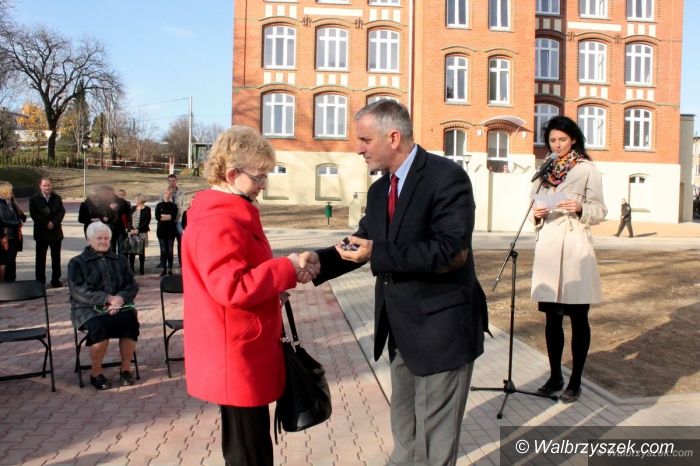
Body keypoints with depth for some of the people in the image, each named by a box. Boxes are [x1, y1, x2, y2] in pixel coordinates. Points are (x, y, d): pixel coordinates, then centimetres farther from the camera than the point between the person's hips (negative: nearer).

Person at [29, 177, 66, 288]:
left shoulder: (57, 198, 6)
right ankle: (40, 281, 9)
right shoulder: (34, 199, -2)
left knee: (56, 258, 6)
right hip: (41, 233, -2)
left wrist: (54, 223, -15)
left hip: (56, 232, 2)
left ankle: (56, 280, 14)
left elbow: (62, 211, -1)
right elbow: (33, 214, -9)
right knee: (40, 258, 3)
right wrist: (46, 223, -15)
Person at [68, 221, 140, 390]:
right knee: (100, 326, -34)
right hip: (89, 310, -2)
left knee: (130, 320, -30)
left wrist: (120, 298, -13)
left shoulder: (119, 260, 20)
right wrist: (107, 299, -17)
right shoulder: (77, 263, 9)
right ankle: (95, 373, -15)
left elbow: (132, 285, 11)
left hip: (118, 306, 3)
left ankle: (125, 369, -15)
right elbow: (78, 290, -6)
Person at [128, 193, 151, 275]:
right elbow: (129, 220, 10)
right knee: (131, 251, -1)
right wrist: (131, 229, -7)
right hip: (132, 232, 4)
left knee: (141, 251, -1)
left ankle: (141, 269, 5)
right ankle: (131, 268, 5)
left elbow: (147, 222, -7)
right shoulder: (133, 209, 14)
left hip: (142, 232, -4)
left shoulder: (147, 209, 0)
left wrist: (138, 230, -13)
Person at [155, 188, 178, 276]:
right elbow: (157, 217, -5)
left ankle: (170, 269, 3)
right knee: (163, 251, 2)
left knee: (170, 251, -1)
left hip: (171, 230, -1)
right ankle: (164, 269, 6)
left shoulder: (173, 206, 7)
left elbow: (174, 216, -9)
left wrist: (163, 216, -9)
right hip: (161, 230, 1)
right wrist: (168, 217, -7)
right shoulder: (159, 205, 10)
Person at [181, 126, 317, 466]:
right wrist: (287, 269, -21)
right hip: (236, 357, -11)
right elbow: (233, 288, -29)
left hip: (244, 353, 11)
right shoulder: (218, 222, -22)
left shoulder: (230, 213, 13)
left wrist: (287, 272, 6)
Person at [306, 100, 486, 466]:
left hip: (441, 328, -8)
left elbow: (453, 251, -26)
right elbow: (365, 241, 8)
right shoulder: (379, 190, 9)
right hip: (402, 331, 8)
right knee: (405, 434, 25)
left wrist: (378, 254, -28)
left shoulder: (446, 176, -18)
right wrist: (321, 260, -11)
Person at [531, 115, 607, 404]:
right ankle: (555, 376, 22)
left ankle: (575, 382, 12)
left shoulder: (587, 169, 0)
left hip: (575, 245, -4)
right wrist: (536, 213, -6)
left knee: (578, 317, 2)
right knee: (552, 316, 10)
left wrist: (580, 209, -19)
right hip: (547, 246, 4)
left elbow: (600, 210, 0)